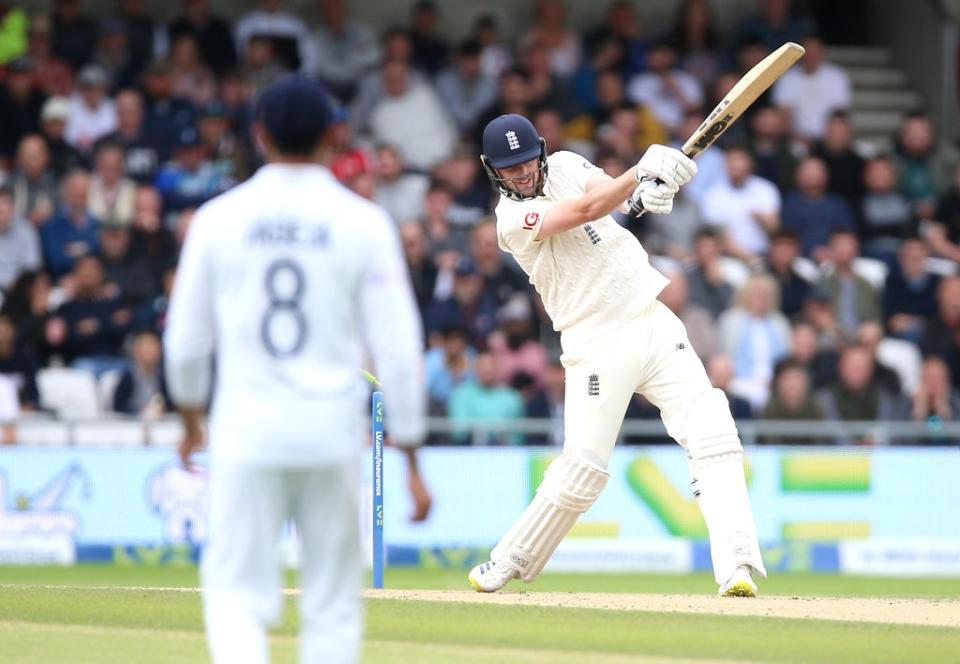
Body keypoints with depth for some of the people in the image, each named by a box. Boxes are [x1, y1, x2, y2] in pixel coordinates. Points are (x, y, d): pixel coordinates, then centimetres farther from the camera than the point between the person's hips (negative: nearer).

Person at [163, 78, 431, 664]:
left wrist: (191, 414, 26)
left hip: (246, 430, 0)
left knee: (236, 592, 3)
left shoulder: (219, 218, 0)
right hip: (332, 433, 0)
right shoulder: (363, 222, -3)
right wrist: (412, 461, 1)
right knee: (333, 602, 11)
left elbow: (186, 338, 7)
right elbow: (398, 349, -5)